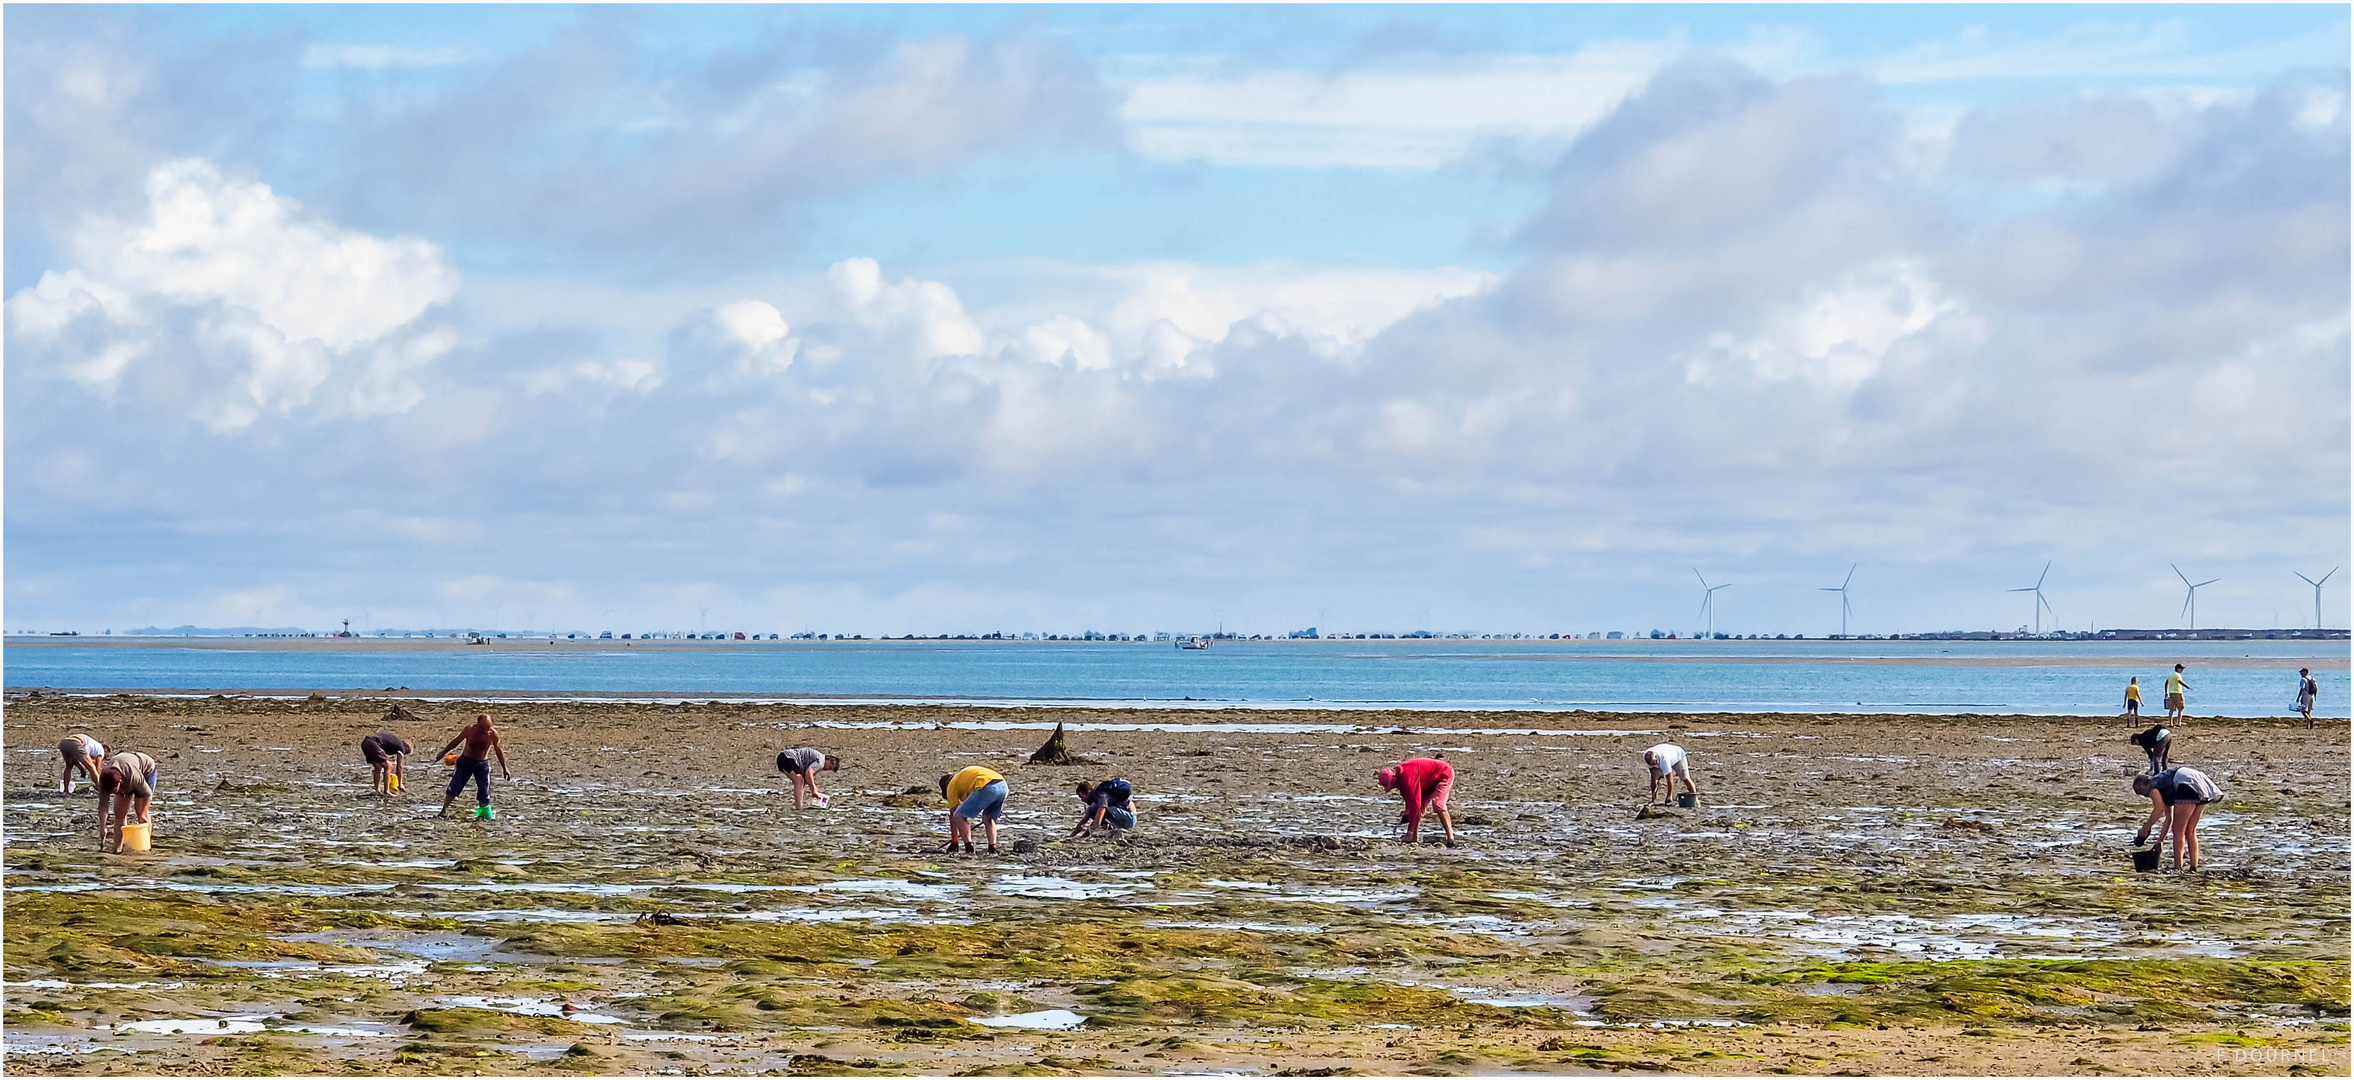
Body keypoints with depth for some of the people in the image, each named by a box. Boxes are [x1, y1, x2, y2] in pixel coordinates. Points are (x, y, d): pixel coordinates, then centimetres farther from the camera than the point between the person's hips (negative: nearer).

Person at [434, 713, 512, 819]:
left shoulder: (493, 734, -12)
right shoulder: (470, 729, -15)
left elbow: (498, 750, 3)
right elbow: (456, 741, 2)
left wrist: (504, 768, 8)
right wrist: (443, 752, 11)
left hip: (482, 764, 1)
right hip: (465, 761, -1)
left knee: (484, 790, -5)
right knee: (454, 786, -8)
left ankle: (483, 812, 8)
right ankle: (444, 810, 0)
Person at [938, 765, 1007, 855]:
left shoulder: (952, 785, 19)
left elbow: (953, 815, 20)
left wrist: (954, 842, 25)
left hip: (986, 789, -7)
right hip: (1003, 785, 7)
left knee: (959, 816, 6)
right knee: (989, 818, 28)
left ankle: (969, 849, 0)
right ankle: (993, 849, 17)